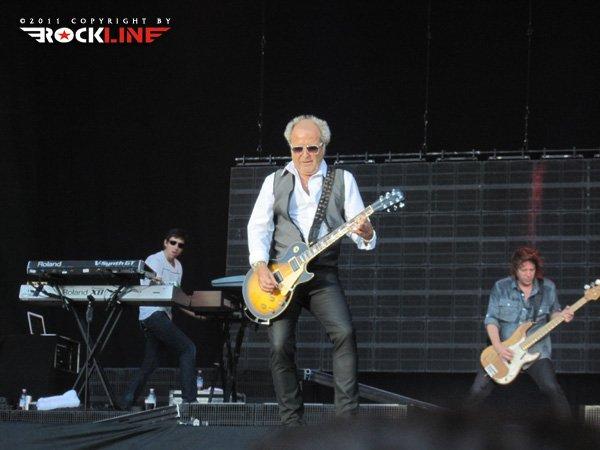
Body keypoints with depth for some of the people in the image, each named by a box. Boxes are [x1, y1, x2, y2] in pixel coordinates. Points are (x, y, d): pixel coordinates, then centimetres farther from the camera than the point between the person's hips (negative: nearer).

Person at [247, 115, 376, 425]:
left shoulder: (343, 180, 9)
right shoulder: (275, 181, 11)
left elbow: (357, 226, 2)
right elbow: (258, 226, 4)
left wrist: (365, 235, -23)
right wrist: (260, 268, -13)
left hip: (322, 274, -1)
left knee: (344, 333, -21)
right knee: (280, 346, -9)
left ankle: (347, 416, -17)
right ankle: (292, 421, 3)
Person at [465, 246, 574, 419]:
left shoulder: (548, 288, 1)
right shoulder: (501, 288, -3)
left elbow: (553, 312, 16)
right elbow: (491, 319, -4)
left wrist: (561, 315, -9)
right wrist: (498, 347, -16)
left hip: (536, 350, 0)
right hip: (503, 349, 0)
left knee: (552, 388, -22)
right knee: (478, 390, -10)